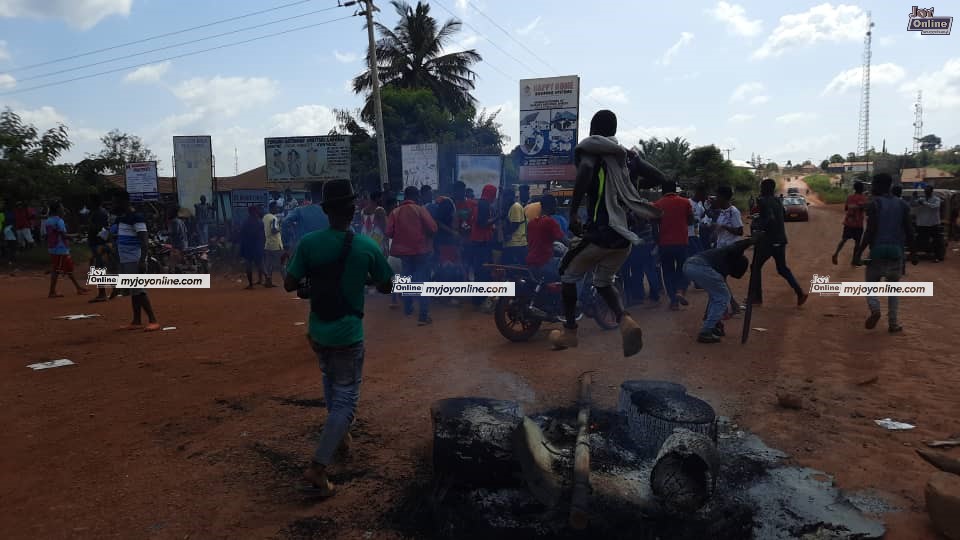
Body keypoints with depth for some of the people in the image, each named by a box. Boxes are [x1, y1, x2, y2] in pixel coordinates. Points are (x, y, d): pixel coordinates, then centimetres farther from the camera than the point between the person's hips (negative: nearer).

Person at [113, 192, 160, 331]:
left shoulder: (136, 217, -13)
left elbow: (144, 240, -20)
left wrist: (142, 260, -28)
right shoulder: (120, 217, 16)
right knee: (132, 292, 11)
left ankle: (153, 321, -13)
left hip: (135, 260, -9)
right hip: (124, 260, 9)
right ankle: (136, 322, 17)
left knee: (139, 291, -14)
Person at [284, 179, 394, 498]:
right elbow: (386, 287, 0)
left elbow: (289, 285, -7)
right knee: (345, 397, 3)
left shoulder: (309, 243, -9)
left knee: (331, 384, 27)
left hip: (318, 331, 4)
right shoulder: (367, 247, -12)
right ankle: (317, 469, -6)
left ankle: (340, 435, 42)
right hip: (348, 334, -3)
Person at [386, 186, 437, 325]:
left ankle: (408, 309, 31)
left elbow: (389, 233, -6)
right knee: (422, 282, 0)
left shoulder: (395, 212, -2)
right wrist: (425, 235, 6)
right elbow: (433, 228, -15)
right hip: (420, 250, -3)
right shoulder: (420, 210, -8)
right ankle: (424, 316, -6)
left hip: (403, 250, 3)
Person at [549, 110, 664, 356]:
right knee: (603, 282, 23)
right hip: (624, 236, 6)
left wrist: (573, 210, -23)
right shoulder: (626, 155, 15)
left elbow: (585, 171, -25)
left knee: (568, 275, 17)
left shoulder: (589, 149, -2)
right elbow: (660, 179, 13)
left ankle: (569, 332, 19)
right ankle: (625, 320, -4)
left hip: (600, 232, -6)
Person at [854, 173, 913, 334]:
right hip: (896, 253, 4)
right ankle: (893, 323, 14)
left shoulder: (874, 204, -7)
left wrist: (858, 252, -11)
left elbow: (870, 231, -15)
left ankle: (875, 308, -17)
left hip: (878, 252, -3)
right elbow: (909, 233, 4)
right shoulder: (902, 205, 5)